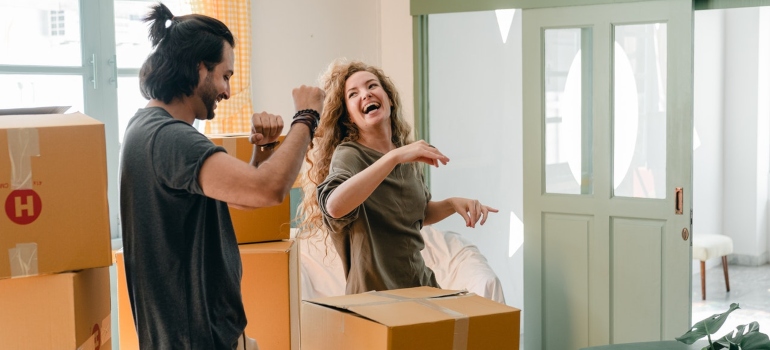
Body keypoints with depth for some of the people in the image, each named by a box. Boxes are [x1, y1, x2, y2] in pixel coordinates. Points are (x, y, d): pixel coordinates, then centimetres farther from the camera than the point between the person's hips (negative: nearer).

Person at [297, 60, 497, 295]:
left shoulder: (407, 153, 4)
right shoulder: (349, 154, -15)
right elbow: (334, 206, -36)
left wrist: (452, 204, 0)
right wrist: (394, 157, -37)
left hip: (421, 286, 6)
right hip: (374, 295, -6)